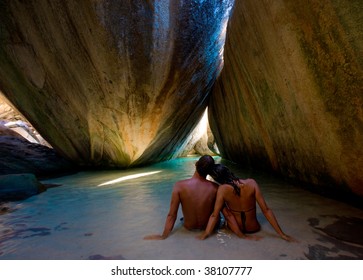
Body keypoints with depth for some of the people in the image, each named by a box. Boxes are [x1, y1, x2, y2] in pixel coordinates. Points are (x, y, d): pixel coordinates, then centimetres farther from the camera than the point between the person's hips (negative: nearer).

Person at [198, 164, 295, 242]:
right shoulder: (251, 183, -19)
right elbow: (266, 210, -17)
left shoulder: (222, 189, -22)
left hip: (236, 227, -2)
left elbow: (214, 215, -22)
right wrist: (282, 234, -11)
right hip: (254, 228, 2)